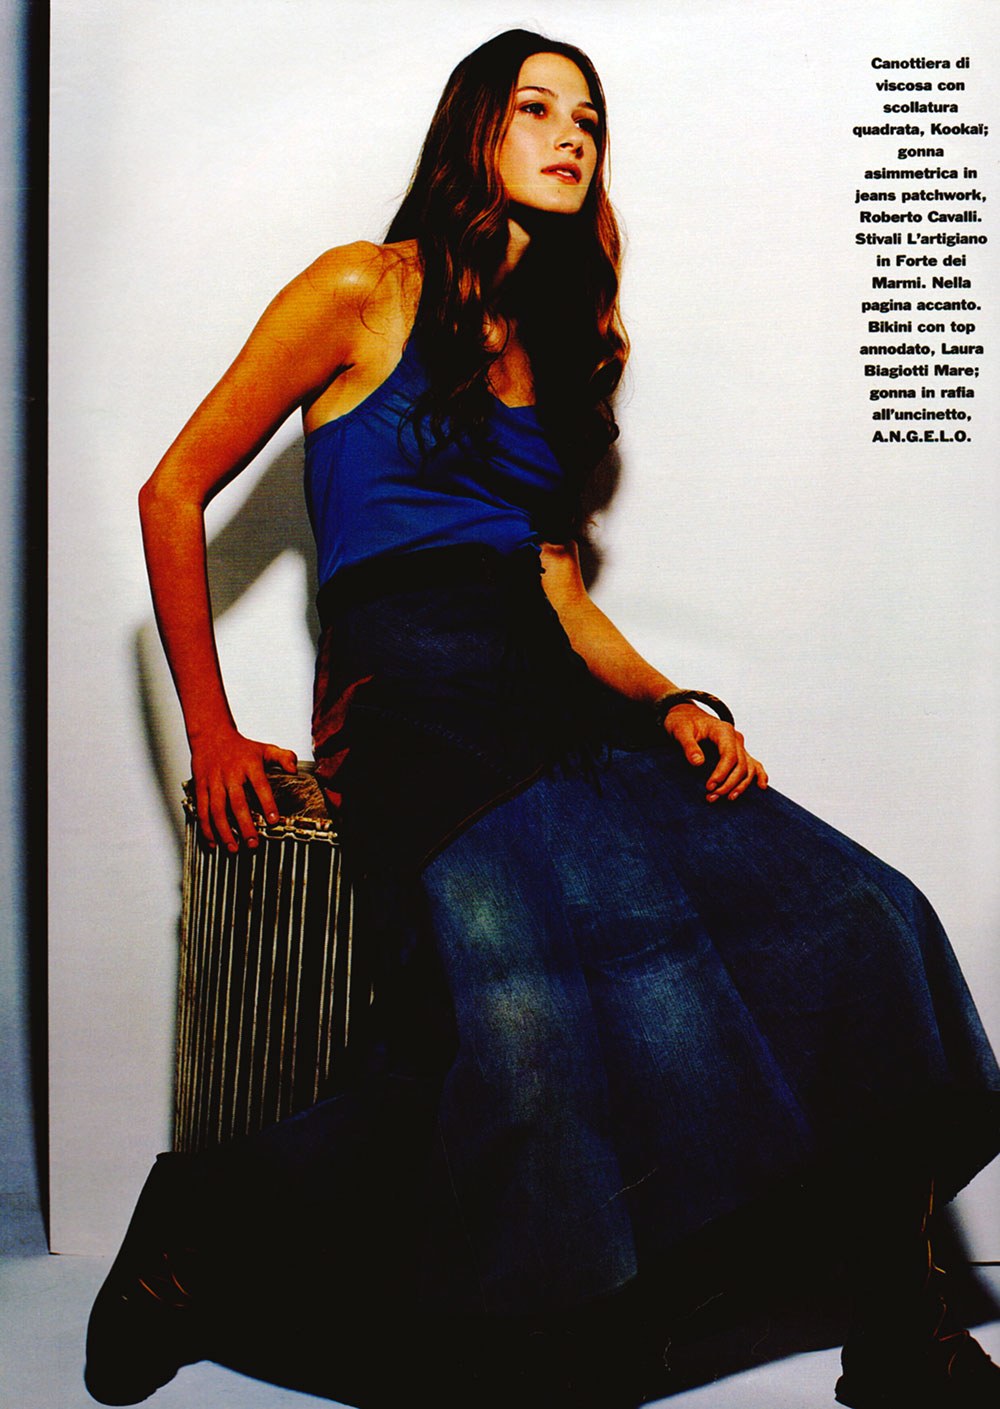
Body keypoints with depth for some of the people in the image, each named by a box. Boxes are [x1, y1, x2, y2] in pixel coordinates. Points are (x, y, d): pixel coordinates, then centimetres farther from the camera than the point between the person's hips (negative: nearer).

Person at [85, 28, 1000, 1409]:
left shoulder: (556, 344, 26)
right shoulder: (367, 290, 7)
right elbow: (175, 493, 5)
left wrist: (675, 705, 2)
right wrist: (212, 737, 0)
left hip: (559, 704, 6)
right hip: (415, 696, -6)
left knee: (860, 920, -17)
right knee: (526, 1019, -33)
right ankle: (208, 1223, -8)